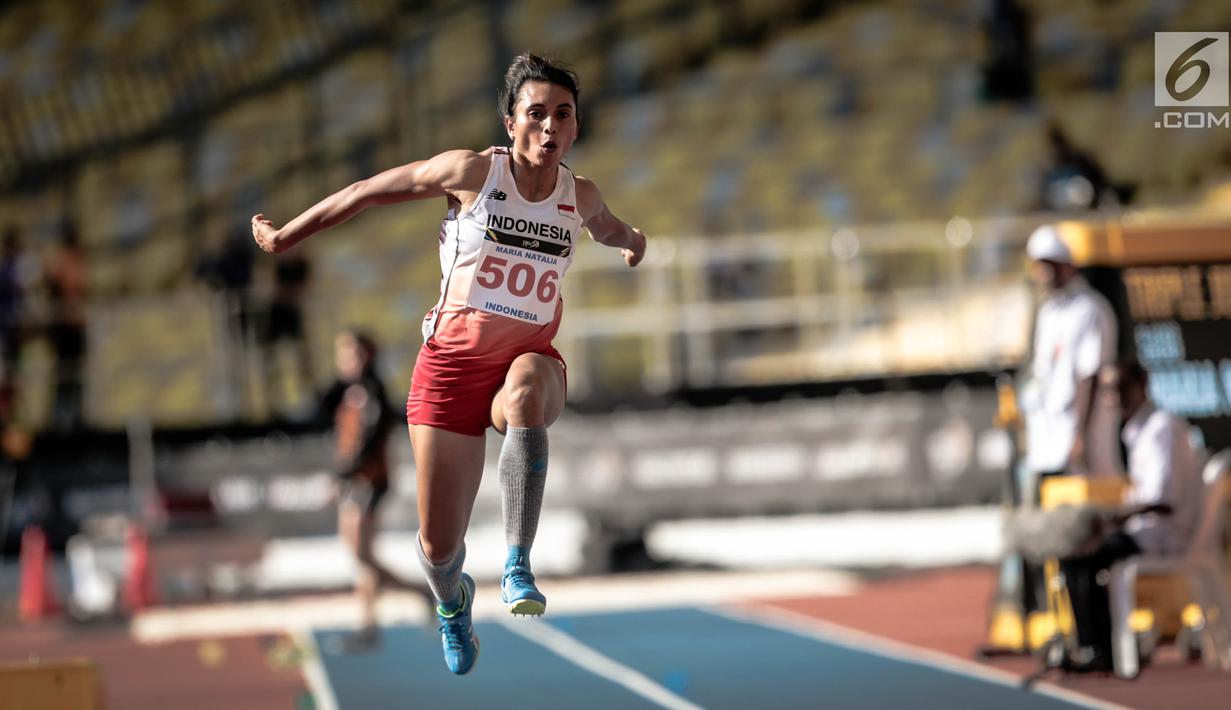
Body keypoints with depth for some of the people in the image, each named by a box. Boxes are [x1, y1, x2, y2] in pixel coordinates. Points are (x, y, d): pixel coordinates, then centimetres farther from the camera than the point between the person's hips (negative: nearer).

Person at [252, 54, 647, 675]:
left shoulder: (581, 196, 4)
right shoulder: (471, 172, -7)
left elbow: (607, 227, 34)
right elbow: (371, 191, 4)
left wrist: (631, 242, 17)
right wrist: (285, 237, 9)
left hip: (530, 356, 1)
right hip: (453, 359, -1)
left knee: (526, 397, -41)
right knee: (439, 546, -1)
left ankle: (518, 566, -33)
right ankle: (452, 602, 38)